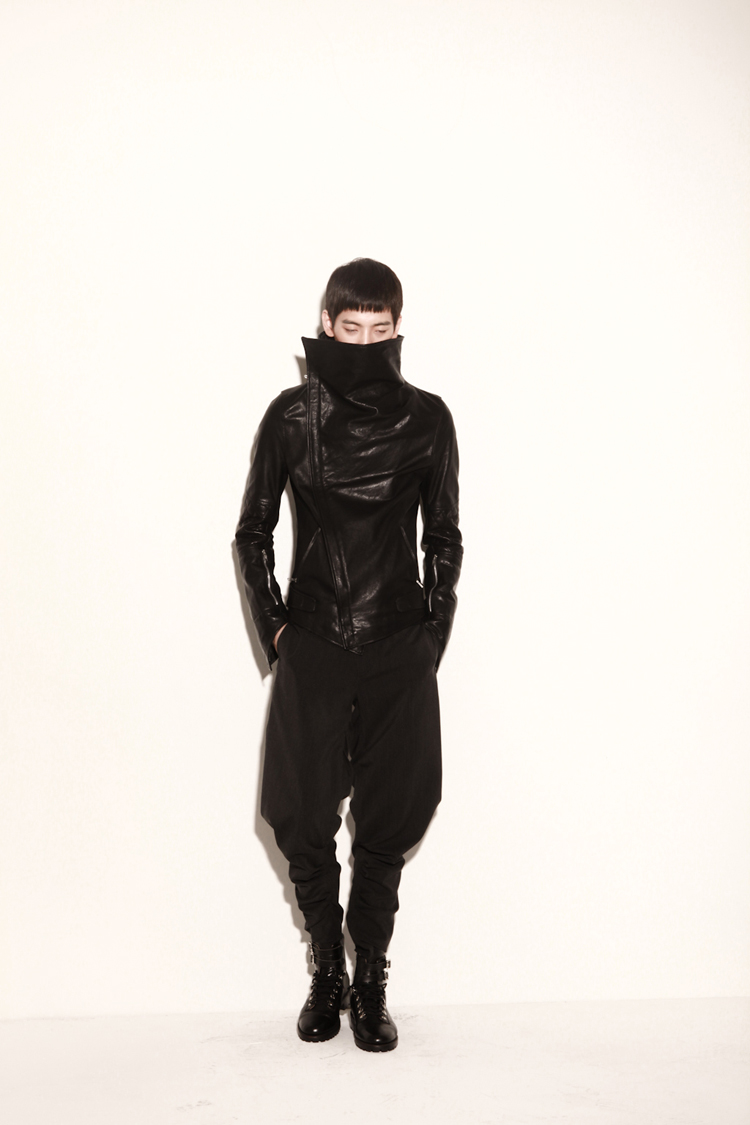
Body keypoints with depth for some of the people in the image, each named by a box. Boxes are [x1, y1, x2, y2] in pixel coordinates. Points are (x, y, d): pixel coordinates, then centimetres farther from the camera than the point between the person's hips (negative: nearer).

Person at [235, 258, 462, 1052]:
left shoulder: (426, 418, 2)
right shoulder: (291, 416, 1)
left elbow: (444, 540, 8)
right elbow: (252, 533, 8)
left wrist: (432, 635, 2)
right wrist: (273, 628, 2)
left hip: (400, 650, 0)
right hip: (312, 649, 0)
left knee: (389, 822, 5)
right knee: (301, 822, 3)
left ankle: (371, 983, 23)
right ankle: (327, 972, 25)